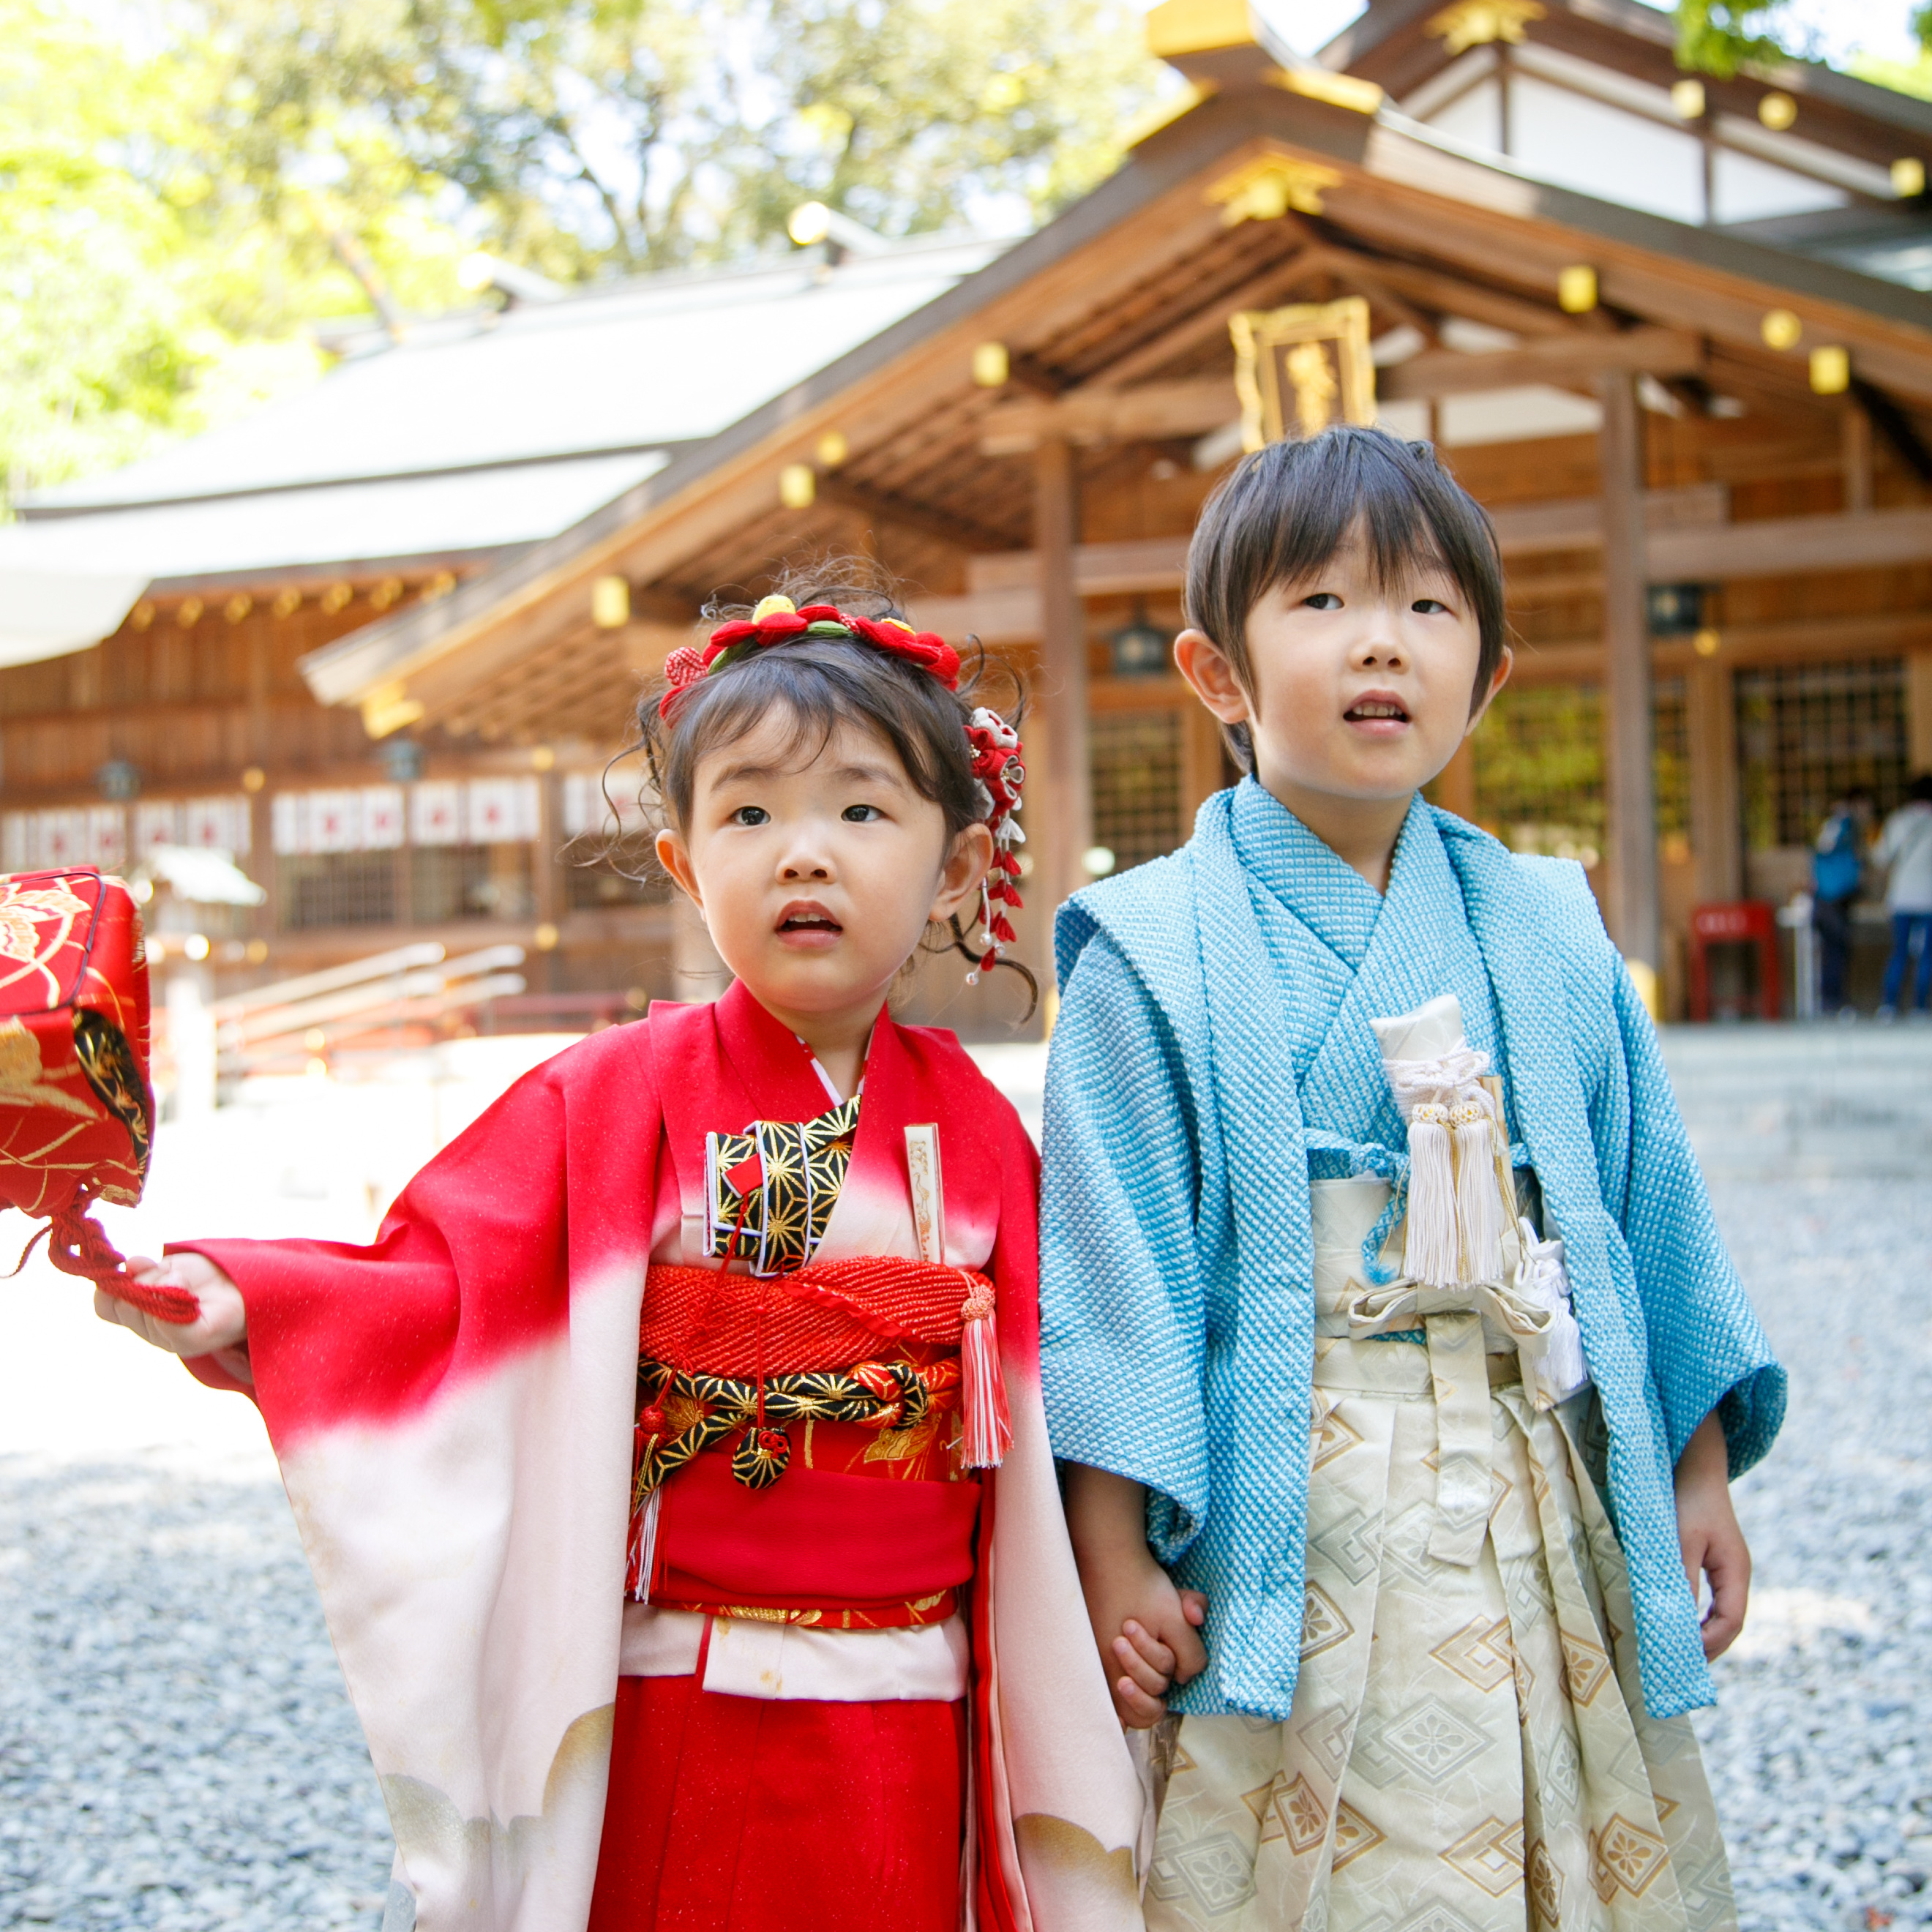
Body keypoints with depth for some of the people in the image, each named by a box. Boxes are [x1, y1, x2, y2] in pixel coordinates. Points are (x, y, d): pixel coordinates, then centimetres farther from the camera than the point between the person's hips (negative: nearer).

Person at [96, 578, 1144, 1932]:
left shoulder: (974, 1123, 3)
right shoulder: (616, 1099, -4)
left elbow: (1040, 1402, 7)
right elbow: (448, 1289, -11)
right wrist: (232, 1299, -26)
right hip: (670, 1714, -2)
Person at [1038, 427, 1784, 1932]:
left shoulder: (1547, 934, 7)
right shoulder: (1162, 957, -6)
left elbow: (1649, 1207, 11)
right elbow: (1110, 1260, -8)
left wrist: (1698, 1470, 10)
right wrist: (1113, 1554, -11)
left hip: (1537, 1512, 4)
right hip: (1284, 1532, -4)